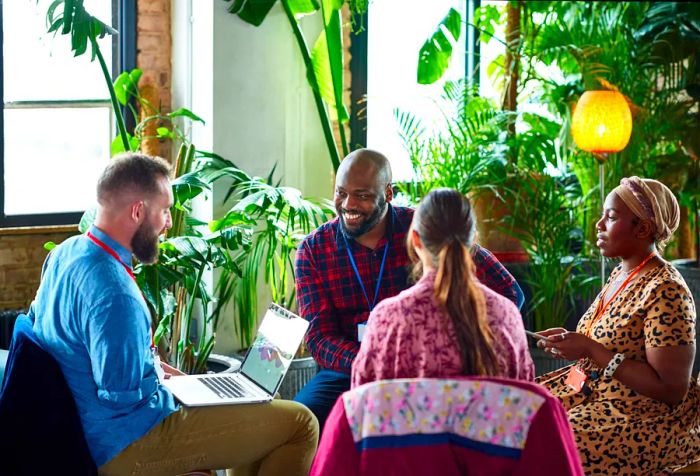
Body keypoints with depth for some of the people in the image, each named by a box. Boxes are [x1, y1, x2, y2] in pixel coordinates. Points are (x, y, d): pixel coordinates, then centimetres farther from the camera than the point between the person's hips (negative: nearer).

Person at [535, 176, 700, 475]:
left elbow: (672, 389, -23)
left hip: (643, 420, -9)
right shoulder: (620, 273, 7)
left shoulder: (665, 292, -20)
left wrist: (591, 351, -23)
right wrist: (572, 342, -2)